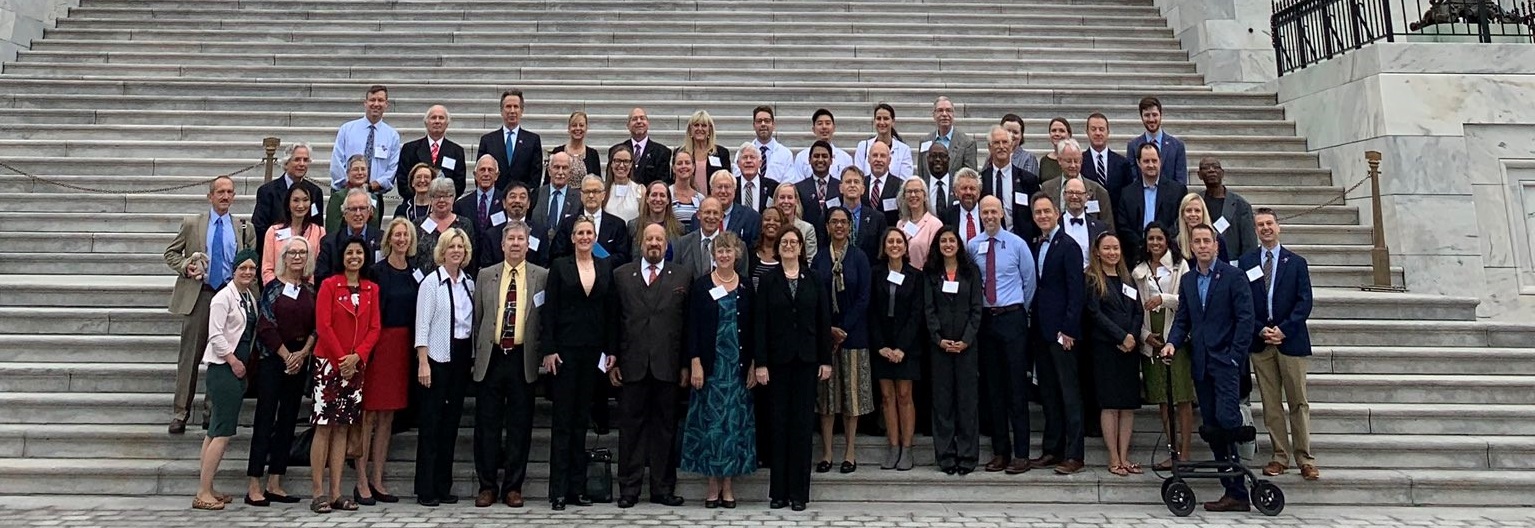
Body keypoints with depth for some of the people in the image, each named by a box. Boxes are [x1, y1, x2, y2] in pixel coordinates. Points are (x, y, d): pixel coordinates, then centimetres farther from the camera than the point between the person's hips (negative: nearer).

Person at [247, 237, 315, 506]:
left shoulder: (311, 290, 9)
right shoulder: (272, 287, -2)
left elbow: (316, 326, 6)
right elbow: (265, 326, -7)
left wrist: (303, 353, -8)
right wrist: (286, 356, -10)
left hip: (300, 360, 5)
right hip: (272, 357, -4)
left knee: (288, 420, 6)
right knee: (265, 420, -4)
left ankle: (274, 484, 12)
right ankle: (255, 486, 0)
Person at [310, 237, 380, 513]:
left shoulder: (372, 289, 9)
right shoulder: (329, 285, -2)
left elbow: (374, 328, 5)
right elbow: (323, 326, -8)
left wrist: (357, 356, -10)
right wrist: (341, 359, -12)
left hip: (356, 365, 4)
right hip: (328, 362, -4)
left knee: (343, 427, 7)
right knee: (324, 425, -4)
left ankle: (336, 492, 10)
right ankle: (318, 493, 0)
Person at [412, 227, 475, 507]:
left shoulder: (469, 283, 10)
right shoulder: (431, 281, -5)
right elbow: (422, 324, -8)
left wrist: (474, 357, 7)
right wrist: (422, 362, -14)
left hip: (462, 357, 5)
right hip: (437, 357, -5)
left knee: (451, 421, 9)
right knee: (431, 422, -1)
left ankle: (443, 486, 16)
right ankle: (425, 490, 4)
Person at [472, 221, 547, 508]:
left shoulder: (542, 277, 3)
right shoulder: (486, 275, 9)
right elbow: (477, 318, 10)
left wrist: (542, 355, -1)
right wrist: (477, 354, 7)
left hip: (523, 359, -1)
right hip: (491, 358, 1)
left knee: (520, 426, 4)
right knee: (487, 425, 5)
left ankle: (513, 486, 14)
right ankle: (487, 485, 16)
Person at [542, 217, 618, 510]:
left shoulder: (606, 267, 8)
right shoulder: (559, 266, 1)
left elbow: (611, 311, 7)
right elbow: (549, 310, -2)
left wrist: (612, 350, 2)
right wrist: (549, 349, -9)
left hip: (593, 350, 3)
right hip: (565, 349, -2)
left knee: (581, 420, 8)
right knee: (563, 420, 0)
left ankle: (577, 487, 14)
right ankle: (558, 491, 4)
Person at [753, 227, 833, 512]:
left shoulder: (814, 279, 4)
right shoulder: (768, 280, 2)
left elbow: (824, 320, 3)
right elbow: (759, 323, -2)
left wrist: (826, 359, -1)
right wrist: (760, 362, -9)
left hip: (806, 358, 0)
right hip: (778, 358, 0)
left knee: (802, 422, 3)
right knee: (779, 423, 4)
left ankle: (799, 491, 9)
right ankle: (778, 491, 10)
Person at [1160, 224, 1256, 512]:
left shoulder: (1234, 276, -2)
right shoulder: (1187, 280, 15)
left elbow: (1245, 318, -7)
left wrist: (1234, 357, -13)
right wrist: (1172, 342, -4)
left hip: (1225, 361, -6)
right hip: (1201, 364, 6)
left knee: (1225, 420, -18)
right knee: (1213, 430, 5)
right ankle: (1235, 493, 11)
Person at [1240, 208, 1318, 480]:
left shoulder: (1296, 262, 6)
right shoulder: (1245, 262, 8)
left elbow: (1304, 302, -1)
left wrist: (1283, 329, -12)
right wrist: (1261, 329, -8)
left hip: (1291, 340, -1)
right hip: (1260, 341, 1)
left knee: (1298, 402, 0)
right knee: (1270, 404, 5)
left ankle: (1305, 459, 5)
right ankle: (1280, 456, 11)